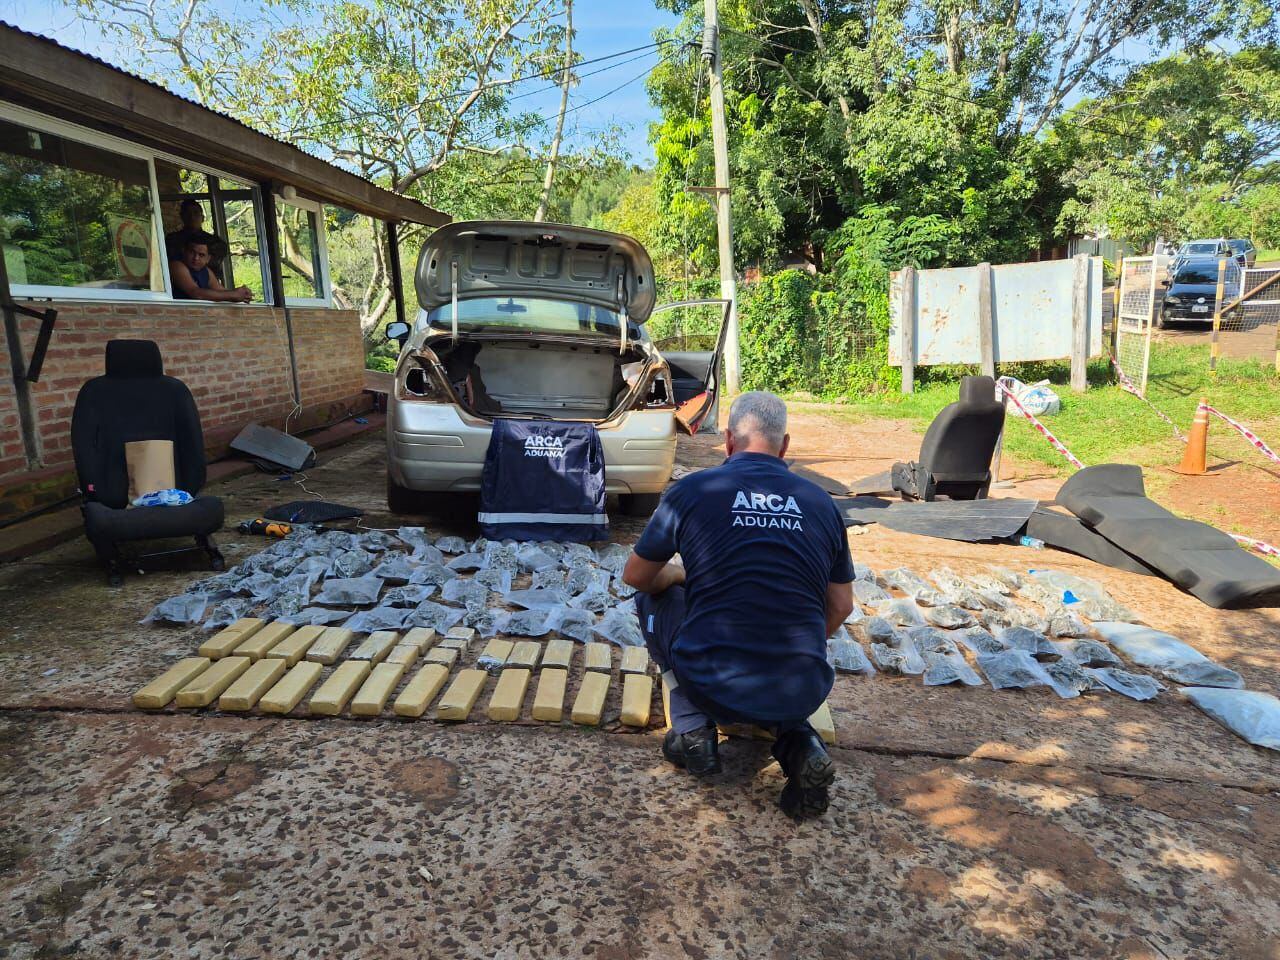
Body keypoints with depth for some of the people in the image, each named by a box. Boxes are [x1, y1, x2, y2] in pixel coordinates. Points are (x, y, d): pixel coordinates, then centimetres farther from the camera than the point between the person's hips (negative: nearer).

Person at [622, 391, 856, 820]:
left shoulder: (692, 490, -2)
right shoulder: (821, 502, 7)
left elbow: (636, 577, 10)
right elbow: (841, 607, 15)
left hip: (714, 686, -3)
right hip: (802, 694, 4)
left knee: (653, 599, 23)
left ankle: (692, 727, 13)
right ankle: (798, 742, 8)